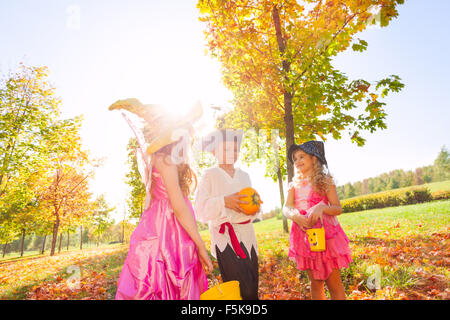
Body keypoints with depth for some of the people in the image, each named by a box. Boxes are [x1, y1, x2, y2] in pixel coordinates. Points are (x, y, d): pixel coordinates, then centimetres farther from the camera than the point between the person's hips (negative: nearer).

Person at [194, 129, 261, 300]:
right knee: (244, 291, -10)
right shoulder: (210, 175, 1)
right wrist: (224, 202, -19)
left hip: (247, 237, 5)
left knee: (252, 290, 6)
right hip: (225, 238, -5)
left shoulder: (244, 175, 17)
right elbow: (200, 209, -6)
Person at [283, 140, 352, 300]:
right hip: (305, 235, 4)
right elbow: (286, 208, -2)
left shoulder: (324, 180, 0)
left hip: (325, 234, -3)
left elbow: (338, 208, -4)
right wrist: (296, 216, -24)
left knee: (334, 284, 2)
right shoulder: (294, 185, 9)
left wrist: (321, 207, -24)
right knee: (315, 283, 13)